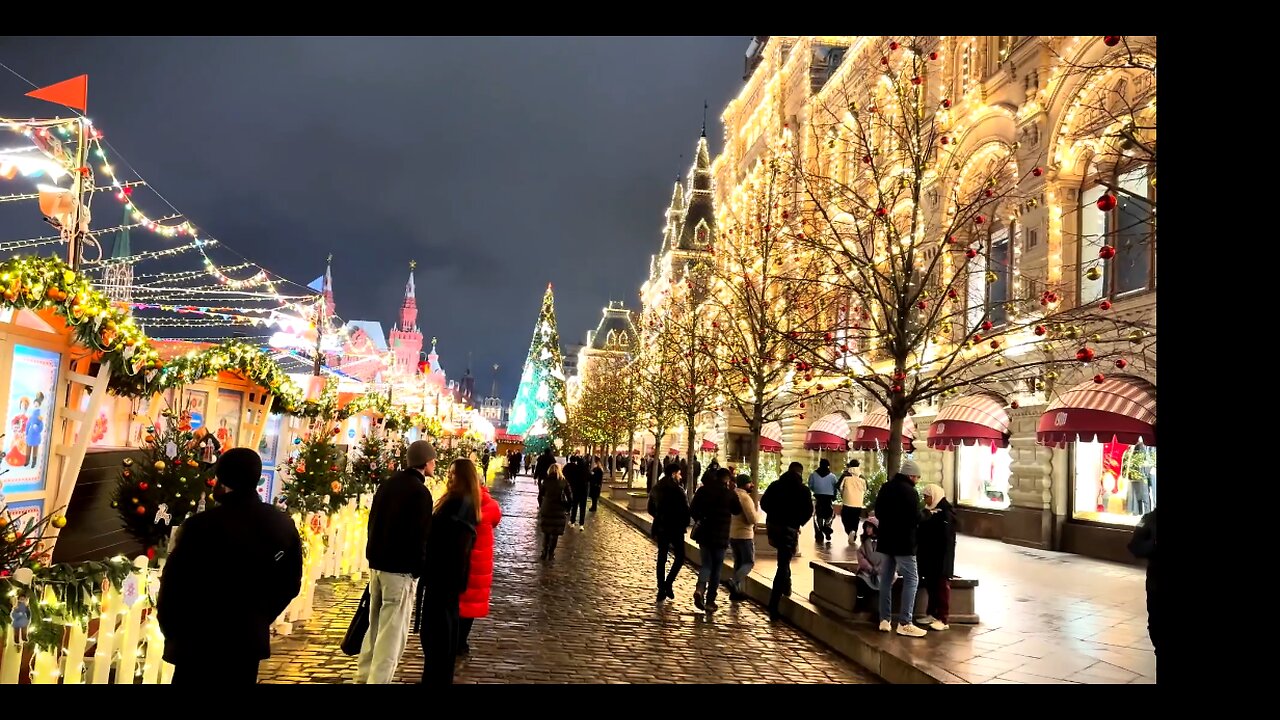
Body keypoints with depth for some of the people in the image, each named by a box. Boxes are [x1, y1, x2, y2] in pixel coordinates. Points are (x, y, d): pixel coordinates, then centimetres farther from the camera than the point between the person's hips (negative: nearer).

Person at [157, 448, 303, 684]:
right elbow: (291, 584, 6)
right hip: (250, 641, 5)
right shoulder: (284, 524, -3)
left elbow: (173, 586, -11)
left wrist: (171, 630, 6)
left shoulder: (202, 526, -20)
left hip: (200, 644, -5)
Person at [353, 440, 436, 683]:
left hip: (377, 564, 8)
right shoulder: (421, 492, -13)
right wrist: (418, 569, -5)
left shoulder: (387, 484, 11)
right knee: (392, 631, -2)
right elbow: (419, 536, -15)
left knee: (374, 625, 18)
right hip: (401, 569, -8)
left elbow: (373, 523, 16)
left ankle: (363, 676, 24)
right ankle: (377, 680, -1)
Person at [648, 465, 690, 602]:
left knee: (662, 558, 10)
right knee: (679, 557, 6)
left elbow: (651, 509, 12)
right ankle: (668, 583, -6)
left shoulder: (656, 488, 7)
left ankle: (661, 589, 10)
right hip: (676, 528, -6)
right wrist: (685, 523, 1)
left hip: (660, 528, 6)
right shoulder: (677, 489, -13)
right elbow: (685, 508, -14)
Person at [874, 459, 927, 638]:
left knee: (886, 579, 11)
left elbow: (878, 512, 15)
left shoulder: (886, 487, 10)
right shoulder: (909, 491, -15)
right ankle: (904, 623, -9)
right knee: (911, 579, -4)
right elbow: (916, 518, -17)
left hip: (887, 540, 8)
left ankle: (885, 620, 13)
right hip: (903, 542, -8)